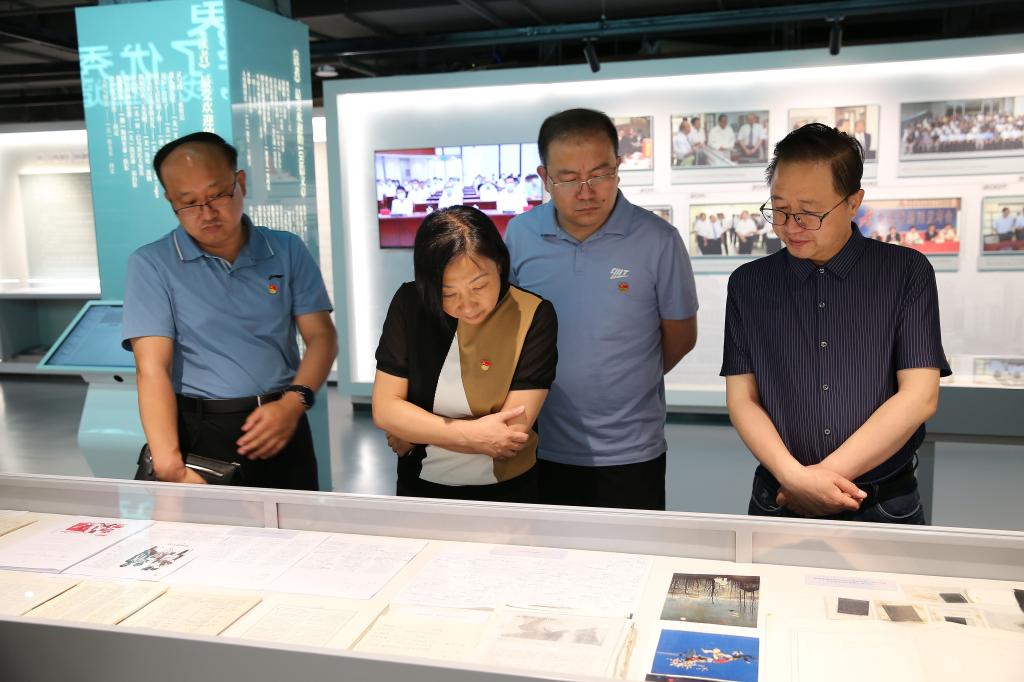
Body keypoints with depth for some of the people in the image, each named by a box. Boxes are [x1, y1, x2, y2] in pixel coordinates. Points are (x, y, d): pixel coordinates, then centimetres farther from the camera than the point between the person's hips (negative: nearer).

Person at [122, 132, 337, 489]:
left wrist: (293, 402, -16)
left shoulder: (287, 250, 5)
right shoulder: (150, 265, -3)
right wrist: (168, 463, -24)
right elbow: (152, 368, -11)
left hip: (280, 425, 3)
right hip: (198, 433, -2)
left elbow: (321, 335, 3)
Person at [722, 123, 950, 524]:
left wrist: (826, 473, -14)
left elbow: (919, 396, -9)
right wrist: (794, 476, -17)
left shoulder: (907, 273, -4)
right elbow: (741, 397, -2)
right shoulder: (748, 284, 1)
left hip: (885, 507, -1)